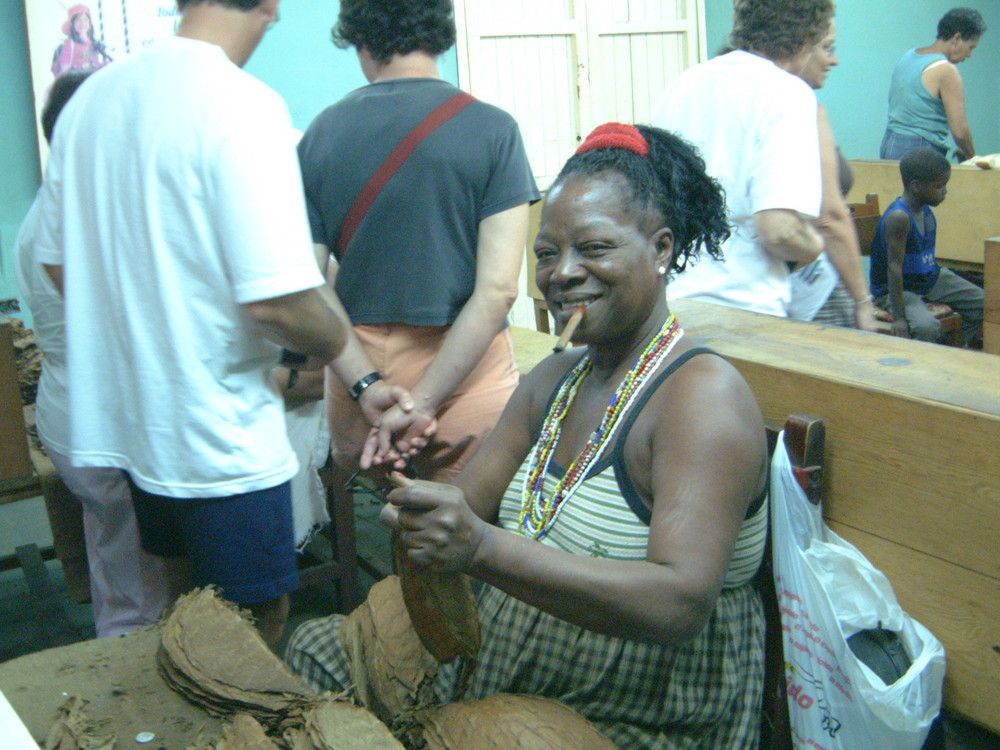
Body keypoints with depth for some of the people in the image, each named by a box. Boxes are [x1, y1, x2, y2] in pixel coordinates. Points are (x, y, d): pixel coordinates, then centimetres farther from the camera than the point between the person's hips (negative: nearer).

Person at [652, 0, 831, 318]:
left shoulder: (682, 83, 11)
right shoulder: (788, 93, -10)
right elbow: (779, 229, -20)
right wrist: (812, 246, 1)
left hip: (668, 299, 7)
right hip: (742, 306, -6)